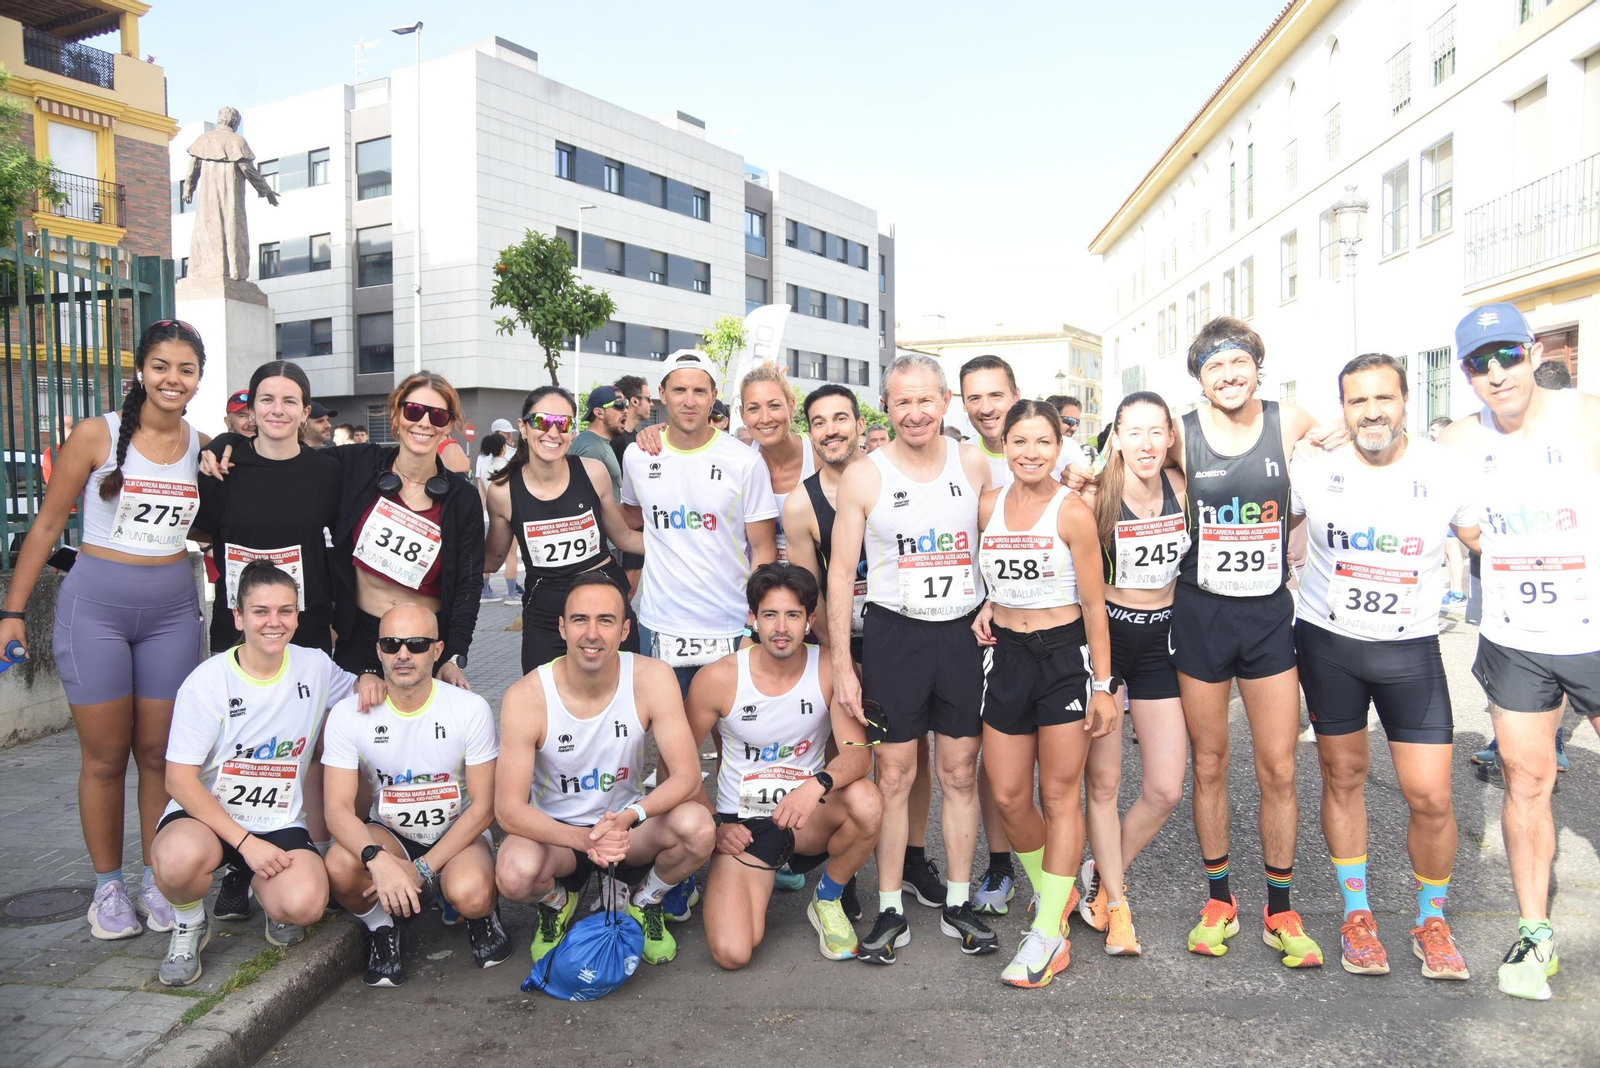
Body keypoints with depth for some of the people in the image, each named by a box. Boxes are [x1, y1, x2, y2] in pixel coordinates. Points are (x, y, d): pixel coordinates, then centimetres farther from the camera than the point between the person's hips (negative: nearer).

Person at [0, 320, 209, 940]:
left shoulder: (203, 447, 4)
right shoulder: (97, 436, -6)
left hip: (173, 610, 3)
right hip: (95, 605, -2)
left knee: (160, 754, 8)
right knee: (105, 758, 5)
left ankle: (156, 882, 20)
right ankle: (107, 887, 19)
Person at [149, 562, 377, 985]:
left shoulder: (315, 666, -1)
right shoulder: (208, 681, -12)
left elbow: (354, 690, 21)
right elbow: (180, 780, -12)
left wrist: (369, 681, -7)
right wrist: (245, 843, -20)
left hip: (279, 824, 2)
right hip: (206, 814, -1)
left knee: (303, 904, -28)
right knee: (181, 858, -37)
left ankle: (267, 891, 11)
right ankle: (189, 926, -1)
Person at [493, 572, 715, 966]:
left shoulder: (652, 679, -17)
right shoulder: (526, 697, -20)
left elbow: (687, 776, -18)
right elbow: (508, 808, -21)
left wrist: (629, 817, -37)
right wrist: (583, 839, -37)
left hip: (629, 825, 1)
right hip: (556, 830, -1)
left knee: (697, 826, -30)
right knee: (515, 874, -34)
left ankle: (646, 902, 6)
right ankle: (556, 902, 7)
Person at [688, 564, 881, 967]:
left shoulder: (830, 671, -9)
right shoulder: (717, 679, -11)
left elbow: (858, 753, -18)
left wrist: (818, 784, -38)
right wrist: (712, 824, -7)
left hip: (809, 817, 1)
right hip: (741, 826, -1)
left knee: (867, 801, -33)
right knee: (732, 954, -19)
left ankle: (828, 901, -2)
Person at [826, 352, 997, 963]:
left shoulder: (974, 467, 3)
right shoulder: (863, 477, -4)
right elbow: (840, 572, -3)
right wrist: (841, 664, -7)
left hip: (962, 632, 2)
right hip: (893, 633, -2)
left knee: (960, 774, 8)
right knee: (893, 776, 2)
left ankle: (958, 905, 22)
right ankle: (890, 911, 15)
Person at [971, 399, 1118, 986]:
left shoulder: (1072, 511, -11)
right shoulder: (987, 504, 3)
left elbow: (1094, 604, -8)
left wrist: (1102, 685, -9)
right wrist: (985, 606, 0)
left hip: (1065, 655, -5)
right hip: (1005, 653, 5)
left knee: (1059, 796, 2)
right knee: (1008, 796, 7)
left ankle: (1049, 934, 10)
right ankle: (1051, 890, 33)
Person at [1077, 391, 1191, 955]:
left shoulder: (1181, 487, -3)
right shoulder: (1095, 497, -13)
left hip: (1161, 640, 4)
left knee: (1165, 790, 3)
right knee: (1103, 781, 4)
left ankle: (1100, 873, 27)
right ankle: (1115, 901, 23)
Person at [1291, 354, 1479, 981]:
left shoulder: (1446, 471, -6)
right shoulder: (1312, 471, -6)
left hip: (1411, 649, 0)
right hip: (1327, 643, 1)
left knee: (1431, 797, -3)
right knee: (1343, 776, 10)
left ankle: (1431, 920, 23)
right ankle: (1356, 912, 27)